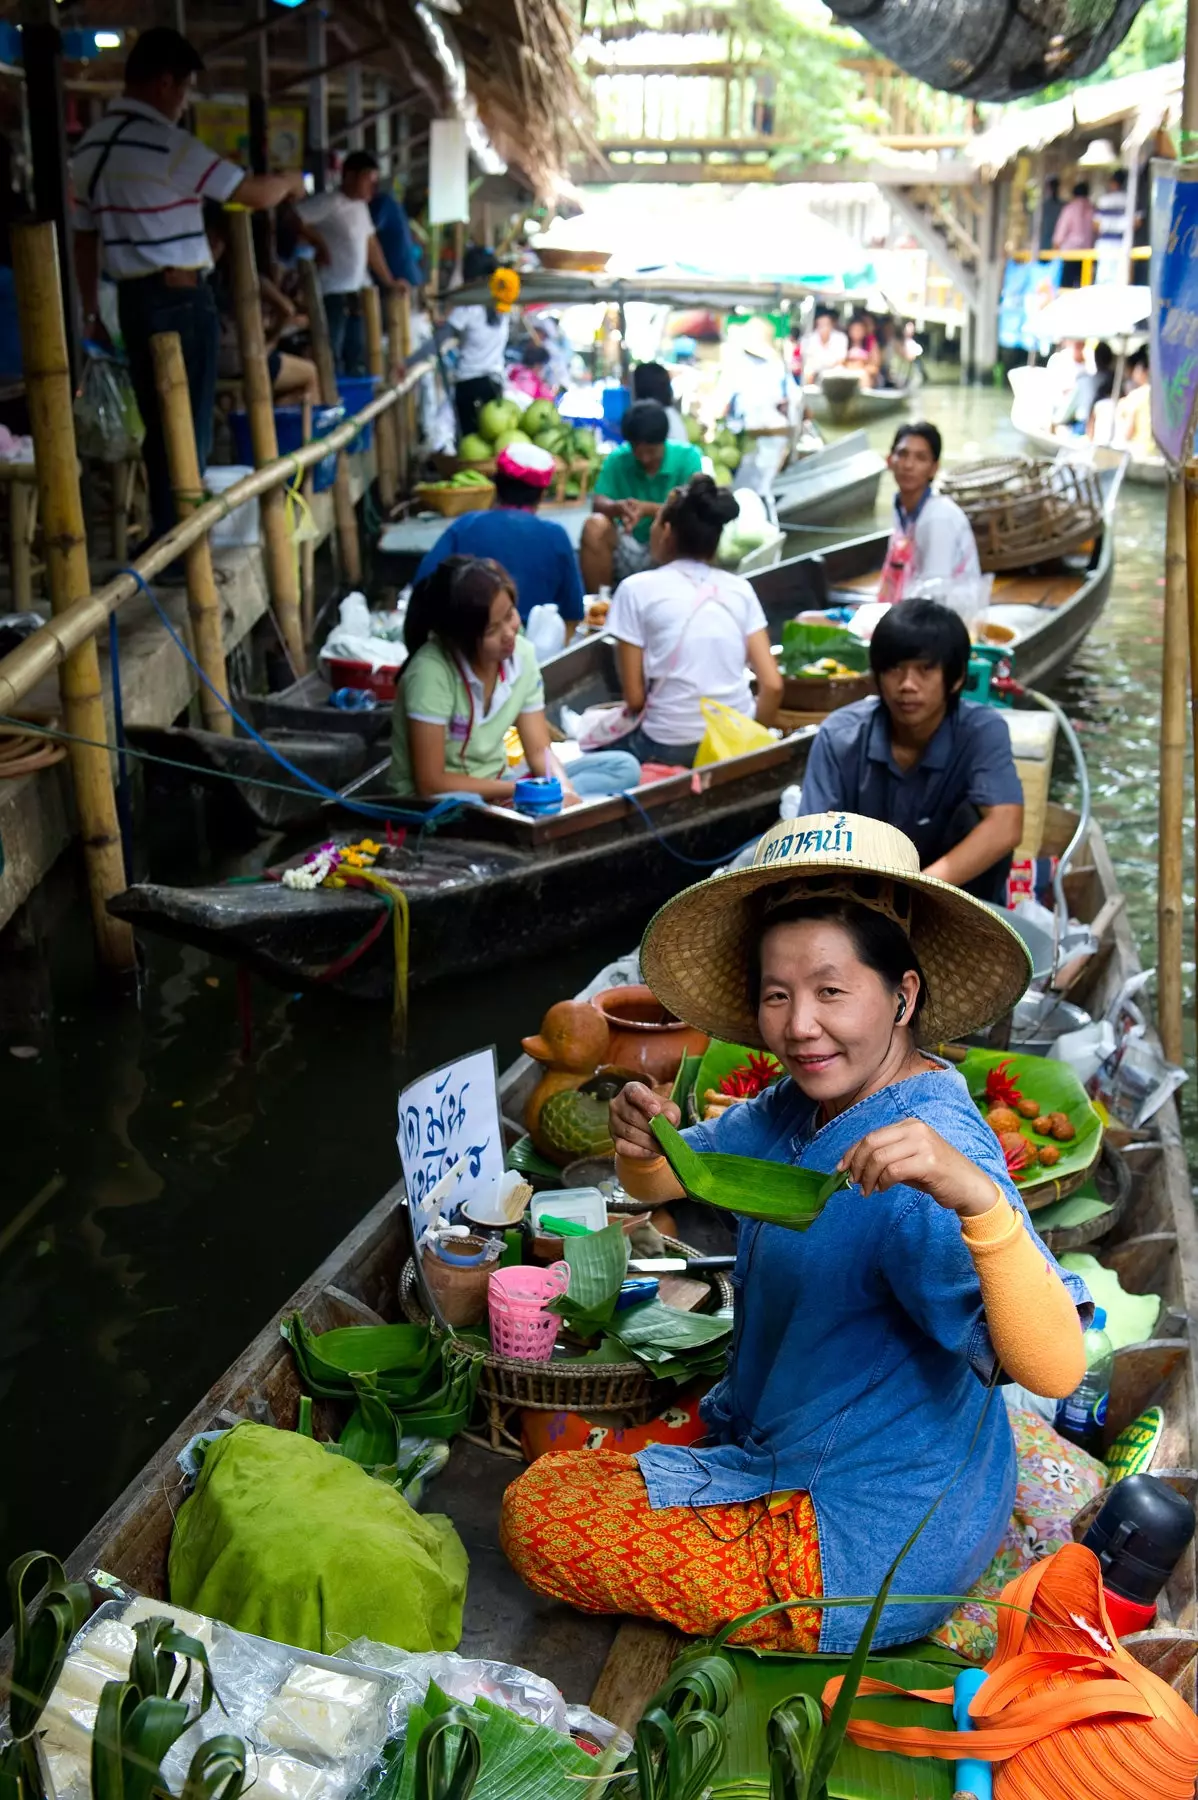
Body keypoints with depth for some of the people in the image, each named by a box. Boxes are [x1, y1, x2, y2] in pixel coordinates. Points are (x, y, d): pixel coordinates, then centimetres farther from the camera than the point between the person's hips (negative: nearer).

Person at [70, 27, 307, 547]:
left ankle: (164, 538, 20)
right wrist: (291, 180, 9)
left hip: (132, 298, 8)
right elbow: (254, 194, -12)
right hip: (180, 297, -8)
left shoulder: (91, 145, 11)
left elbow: (84, 235, 14)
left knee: (158, 427, 14)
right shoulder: (168, 143, -14)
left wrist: (90, 309, 21)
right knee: (187, 429, -2)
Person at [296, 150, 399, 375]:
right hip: (332, 294, -9)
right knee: (331, 359, -10)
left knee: (357, 358, 12)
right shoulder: (329, 203, -11)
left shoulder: (361, 206, 15)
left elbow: (371, 245, 22)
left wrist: (389, 281, 23)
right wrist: (319, 244, -15)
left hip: (356, 292, 9)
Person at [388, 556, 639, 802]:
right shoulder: (431, 671, -23)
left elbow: (539, 750, -1)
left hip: (493, 790, 8)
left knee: (623, 767, -8)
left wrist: (563, 790, -23)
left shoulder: (522, 654, -5)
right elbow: (430, 783, -20)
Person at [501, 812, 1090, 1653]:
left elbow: (1054, 1370, -41)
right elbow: (663, 1181, 8)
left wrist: (977, 1196, -58)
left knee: (539, 1518, -2)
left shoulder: (930, 1150, -31)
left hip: (874, 1537, -9)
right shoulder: (801, 1106, -4)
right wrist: (644, 1144, -17)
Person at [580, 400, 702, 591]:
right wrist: (617, 507, -36)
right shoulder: (617, 459, -4)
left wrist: (648, 509, -32)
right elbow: (598, 503, -12)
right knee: (595, 526, -26)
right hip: (628, 550, 2)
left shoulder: (687, 457, -8)